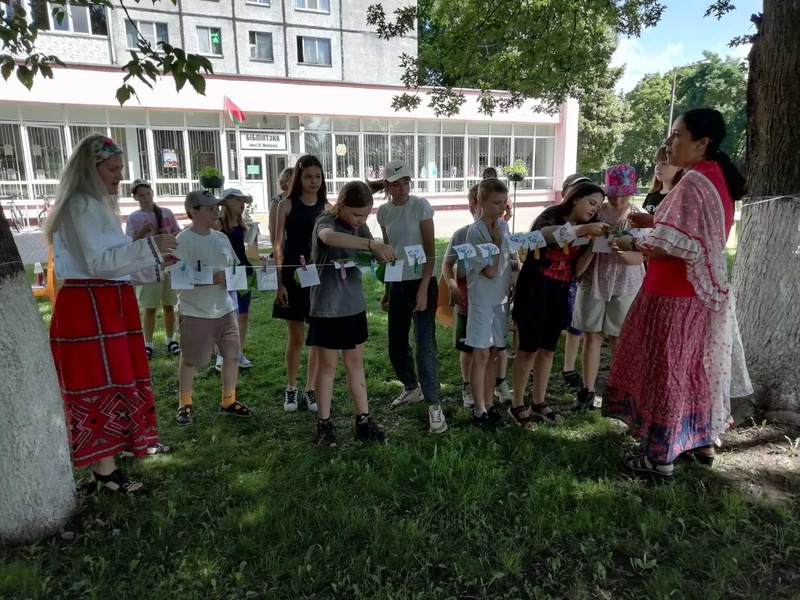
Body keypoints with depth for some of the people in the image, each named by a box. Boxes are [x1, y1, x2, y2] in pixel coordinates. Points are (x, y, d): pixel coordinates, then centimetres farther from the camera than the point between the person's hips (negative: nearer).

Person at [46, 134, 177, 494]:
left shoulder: (97, 205, 18)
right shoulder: (82, 206, -14)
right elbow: (99, 262, -22)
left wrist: (155, 259, 16)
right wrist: (150, 246, -22)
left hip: (108, 302, 10)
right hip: (89, 305, -10)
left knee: (119, 375, 18)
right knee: (101, 382, -5)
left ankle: (127, 441, 34)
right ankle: (104, 468, 4)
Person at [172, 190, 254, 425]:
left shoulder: (221, 238, 7)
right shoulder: (183, 240, -13)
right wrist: (210, 278, -26)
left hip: (225, 309, 6)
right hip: (195, 312, -6)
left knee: (232, 354, 11)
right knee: (191, 360, 8)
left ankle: (228, 400, 26)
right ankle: (185, 404, 26)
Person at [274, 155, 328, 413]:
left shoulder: (327, 207, 4)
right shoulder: (287, 205, -3)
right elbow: (278, 245, -4)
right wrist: (279, 281, -9)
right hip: (293, 275, -2)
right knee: (296, 336, 6)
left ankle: (311, 389, 21)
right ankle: (290, 389, 23)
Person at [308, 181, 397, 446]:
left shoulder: (361, 227, 4)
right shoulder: (325, 222, -16)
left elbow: (374, 257, -1)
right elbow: (329, 238, -41)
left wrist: (385, 254, -25)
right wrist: (372, 244, -50)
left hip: (354, 305, 6)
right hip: (327, 308, -6)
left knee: (355, 362, 12)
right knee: (328, 365, 5)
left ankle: (363, 420, 21)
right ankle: (324, 423, 19)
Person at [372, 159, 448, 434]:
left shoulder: (420, 205, -9)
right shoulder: (383, 212, 5)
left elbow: (431, 251, -11)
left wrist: (423, 289, -18)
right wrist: (387, 289, 15)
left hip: (422, 281, -5)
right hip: (397, 283, 6)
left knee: (425, 344, -8)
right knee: (396, 344, 14)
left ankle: (434, 405, 1)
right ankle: (412, 387, 38)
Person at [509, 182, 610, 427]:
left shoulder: (582, 230, 12)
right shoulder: (552, 216, -9)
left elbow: (576, 271, 5)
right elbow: (545, 233, -36)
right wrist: (583, 229, -45)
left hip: (558, 296, 7)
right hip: (533, 293, -7)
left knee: (548, 350, 12)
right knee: (529, 349, -1)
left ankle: (538, 403, 25)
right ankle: (517, 404, 11)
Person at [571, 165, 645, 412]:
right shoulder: (596, 212, 0)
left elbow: (639, 258, -10)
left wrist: (621, 251, -28)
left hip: (624, 286, -1)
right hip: (593, 282, 1)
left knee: (619, 340, 7)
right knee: (592, 336, 6)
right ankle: (587, 391, 15)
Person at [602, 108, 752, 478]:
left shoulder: (693, 182, -20)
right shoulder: (717, 178, 11)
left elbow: (674, 247, -24)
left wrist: (631, 245, -9)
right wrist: (653, 223, 13)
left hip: (675, 295, -9)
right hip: (701, 291, 9)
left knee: (664, 370, 0)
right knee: (694, 368, 19)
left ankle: (661, 457, 11)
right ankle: (702, 443, 32)